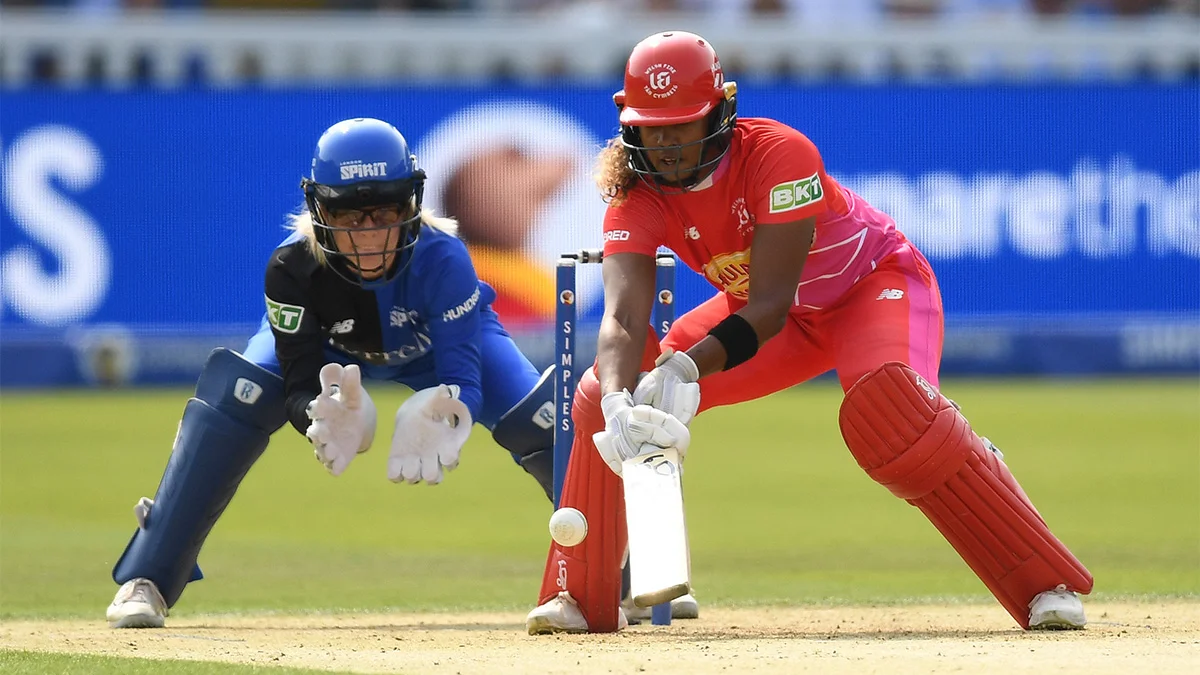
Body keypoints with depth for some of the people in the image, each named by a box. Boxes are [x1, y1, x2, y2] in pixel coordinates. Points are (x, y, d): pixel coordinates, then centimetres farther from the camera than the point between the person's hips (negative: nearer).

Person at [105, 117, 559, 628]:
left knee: (539, 419, -21)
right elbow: (301, 383, -34)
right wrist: (325, 415, -58)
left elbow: (463, 375, -43)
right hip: (333, 350, 0)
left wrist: (437, 419, -67)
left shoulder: (441, 257, -40)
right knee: (232, 400, -28)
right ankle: (147, 583, -20)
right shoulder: (293, 267, -37)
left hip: (438, 341, 0)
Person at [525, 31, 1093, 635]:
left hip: (878, 280, -6)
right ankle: (581, 599, 5)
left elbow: (769, 309, -36)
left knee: (887, 404, -38)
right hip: (773, 312, 6)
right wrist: (618, 402, -53)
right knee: (605, 392, -10)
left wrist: (686, 368, -52)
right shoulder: (636, 198, -19)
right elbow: (624, 317, -32)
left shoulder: (778, 154, -33)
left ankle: (1046, 585, -33)